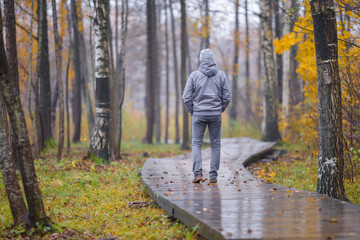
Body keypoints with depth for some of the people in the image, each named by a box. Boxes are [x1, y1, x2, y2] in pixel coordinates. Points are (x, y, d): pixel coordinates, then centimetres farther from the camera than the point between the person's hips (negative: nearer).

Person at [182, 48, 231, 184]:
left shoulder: (194, 75, -4)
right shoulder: (221, 75, 0)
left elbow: (186, 97, -6)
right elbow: (227, 96, 0)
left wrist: (191, 111, 8)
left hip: (198, 115, -1)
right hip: (215, 115, 1)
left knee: (196, 144, 5)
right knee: (215, 144, 9)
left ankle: (197, 172, -10)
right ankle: (213, 175, 7)